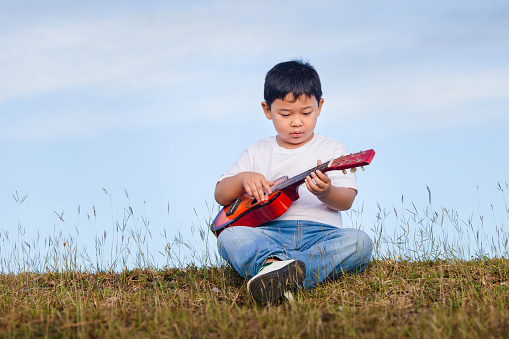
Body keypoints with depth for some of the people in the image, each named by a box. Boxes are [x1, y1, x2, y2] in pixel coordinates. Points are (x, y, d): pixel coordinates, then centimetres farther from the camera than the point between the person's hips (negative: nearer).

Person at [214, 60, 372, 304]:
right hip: (271, 233, 1)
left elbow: (346, 200, 3)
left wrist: (326, 193, -22)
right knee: (229, 237, -29)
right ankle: (274, 264, -60)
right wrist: (243, 179, -3)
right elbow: (220, 196, 19)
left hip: (319, 233, -1)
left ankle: (280, 275, -50)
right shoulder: (257, 153, 20)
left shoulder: (332, 149, 15)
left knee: (359, 242, -32)